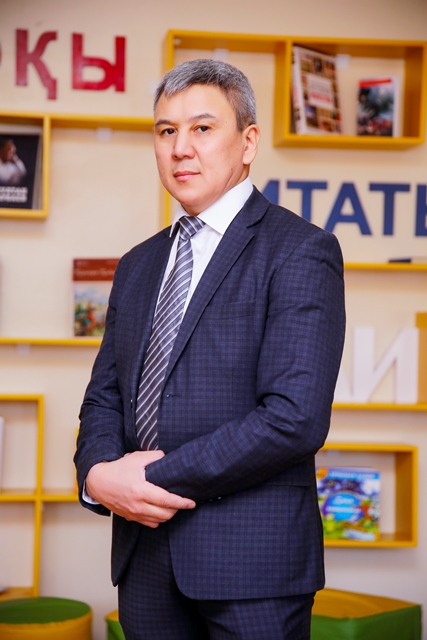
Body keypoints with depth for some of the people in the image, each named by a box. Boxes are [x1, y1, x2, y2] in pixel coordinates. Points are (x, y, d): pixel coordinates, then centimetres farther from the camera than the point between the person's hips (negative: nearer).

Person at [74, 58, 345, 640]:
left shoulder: (301, 251, -7)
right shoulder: (138, 266, 16)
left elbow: (296, 417, -17)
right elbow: (104, 397, 15)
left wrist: (157, 476, -15)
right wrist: (99, 474, -7)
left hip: (251, 556, -6)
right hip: (146, 560, 6)